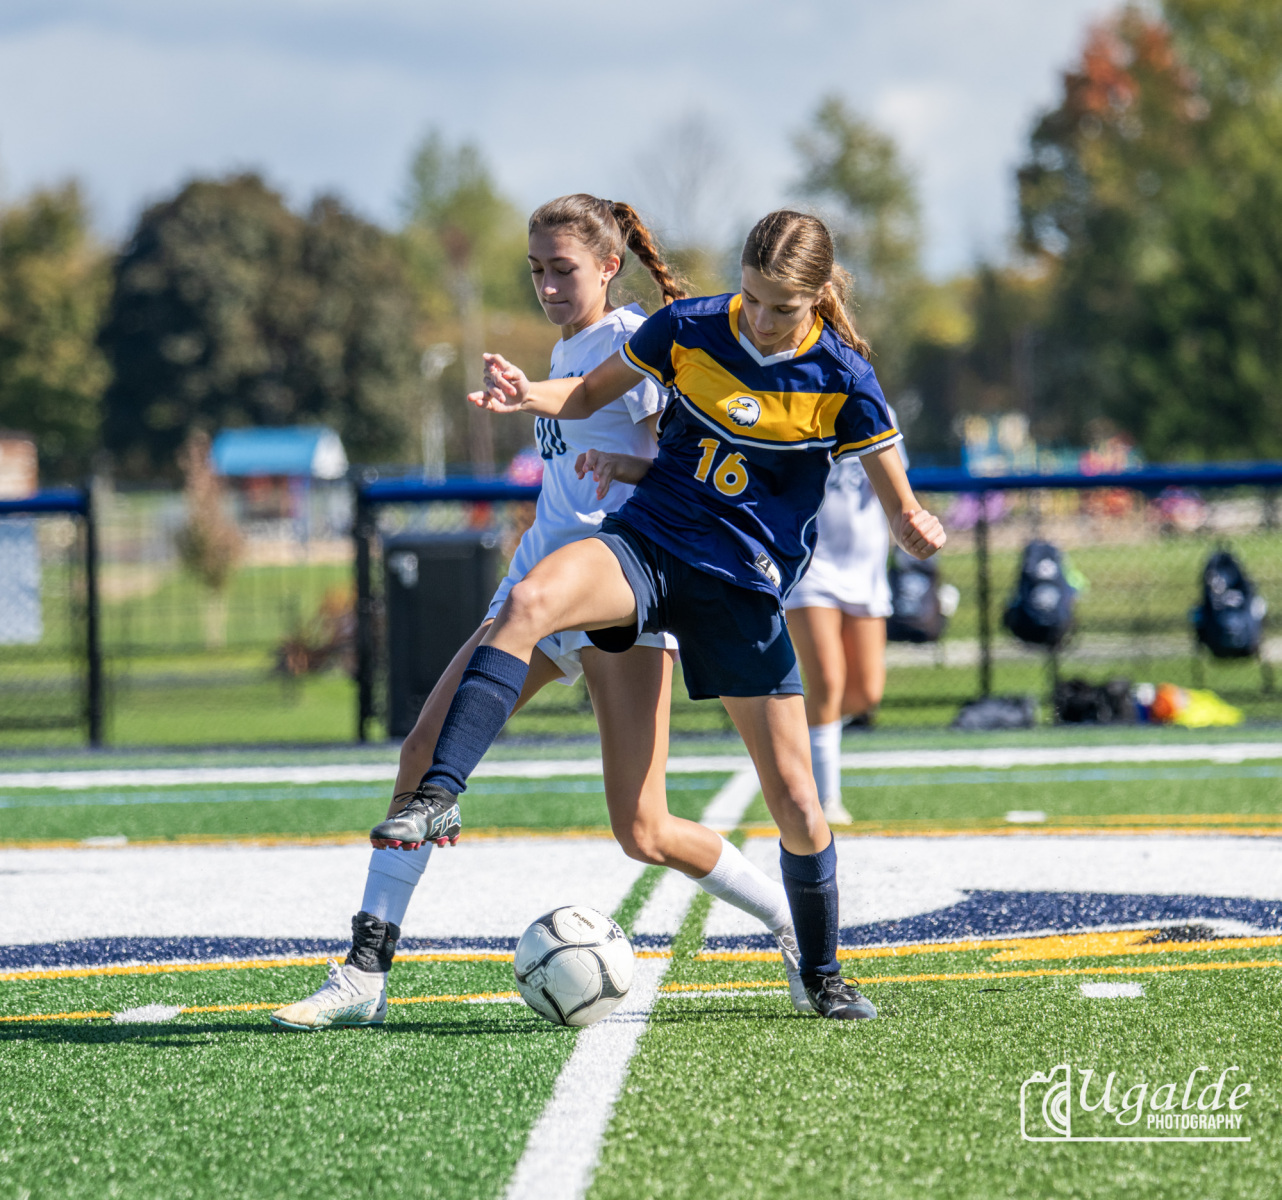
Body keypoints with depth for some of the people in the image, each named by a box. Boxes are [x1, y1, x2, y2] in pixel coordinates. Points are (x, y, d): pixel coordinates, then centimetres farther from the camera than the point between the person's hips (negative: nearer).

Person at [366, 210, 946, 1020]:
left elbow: (900, 507, -2)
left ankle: (823, 974, 24)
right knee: (531, 600, -33)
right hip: (648, 542, 1)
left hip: (745, 585, -1)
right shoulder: (690, 328, -2)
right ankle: (439, 799, -34)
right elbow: (593, 393, 11)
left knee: (793, 795, 0)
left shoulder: (842, 379, -7)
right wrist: (530, 395, -11)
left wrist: (915, 529, -27)